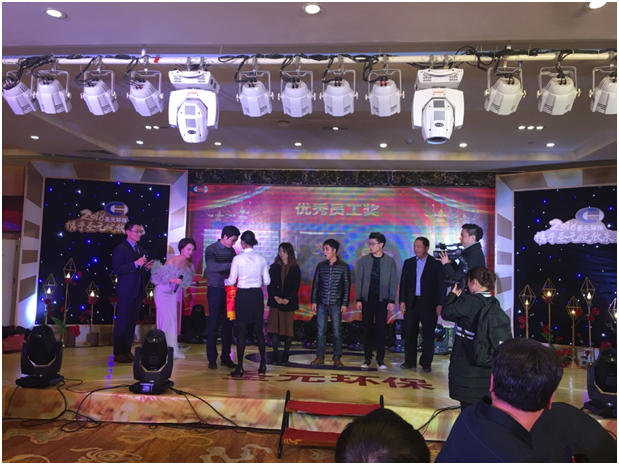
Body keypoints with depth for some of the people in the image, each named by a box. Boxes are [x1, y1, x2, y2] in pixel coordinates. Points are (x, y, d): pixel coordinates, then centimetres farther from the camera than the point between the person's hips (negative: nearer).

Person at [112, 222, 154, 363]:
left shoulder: (142, 250, 16)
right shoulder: (120, 249, -6)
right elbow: (117, 269, -17)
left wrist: (147, 268, -1)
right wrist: (136, 264, -22)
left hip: (138, 292, 7)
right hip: (126, 292, -7)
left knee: (132, 323, 11)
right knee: (122, 322, -1)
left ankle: (127, 351, 19)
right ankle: (118, 353, 6)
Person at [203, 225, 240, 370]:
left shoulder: (231, 251, 8)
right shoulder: (211, 249, -6)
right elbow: (212, 267, -24)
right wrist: (230, 265, -31)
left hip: (229, 291, 4)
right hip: (215, 290, -4)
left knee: (228, 325, 5)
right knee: (214, 325, 0)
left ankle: (226, 357, 13)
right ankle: (212, 359, 8)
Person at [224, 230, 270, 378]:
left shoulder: (238, 258, -7)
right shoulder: (261, 259, 2)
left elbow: (231, 281, -4)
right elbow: (267, 281, 4)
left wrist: (224, 281, 17)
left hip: (243, 295, -3)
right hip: (257, 295, 3)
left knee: (241, 331, 3)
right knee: (259, 330, 12)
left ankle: (240, 367, 4)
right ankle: (262, 365, 17)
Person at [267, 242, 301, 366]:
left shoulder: (295, 269, 4)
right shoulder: (274, 267, 8)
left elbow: (296, 286, -1)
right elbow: (269, 284, 1)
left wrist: (288, 299, -15)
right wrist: (275, 297, -14)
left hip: (289, 302, -1)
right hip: (275, 301, 1)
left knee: (288, 327, 1)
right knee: (274, 326, -3)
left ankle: (286, 355, 9)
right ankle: (275, 354, 3)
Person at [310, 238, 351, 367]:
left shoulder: (344, 266, -2)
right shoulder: (320, 265, 6)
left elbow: (347, 286, -2)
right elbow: (315, 284, 9)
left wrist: (345, 303, -6)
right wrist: (313, 301, 4)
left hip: (336, 304, -2)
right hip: (321, 303, 3)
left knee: (337, 332, 2)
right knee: (320, 331, 5)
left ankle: (337, 358, 12)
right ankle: (320, 357, 14)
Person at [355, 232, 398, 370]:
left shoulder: (390, 261, 1)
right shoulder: (363, 260, 3)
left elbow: (393, 282, 1)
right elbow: (358, 280, 2)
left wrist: (392, 300, -5)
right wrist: (358, 299, -3)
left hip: (382, 300, -1)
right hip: (367, 299, 1)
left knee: (381, 330, 2)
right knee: (367, 329, 5)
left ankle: (380, 360, 10)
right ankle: (367, 359, 12)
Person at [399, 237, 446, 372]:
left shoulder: (436, 264, -2)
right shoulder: (408, 263, 9)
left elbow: (442, 285, -4)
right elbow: (403, 283, 8)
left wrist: (440, 304, -10)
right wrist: (402, 301, 1)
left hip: (429, 304, -3)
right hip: (411, 303, 3)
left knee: (428, 335, 5)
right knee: (409, 334, 6)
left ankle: (426, 363, 14)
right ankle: (410, 361, 16)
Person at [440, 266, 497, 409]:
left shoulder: (469, 301, -21)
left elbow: (446, 313, -12)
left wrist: (453, 295, 1)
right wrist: (459, 297, 10)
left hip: (467, 361, -7)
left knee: (469, 404, 4)